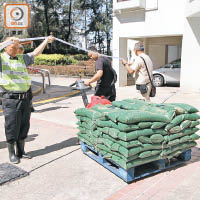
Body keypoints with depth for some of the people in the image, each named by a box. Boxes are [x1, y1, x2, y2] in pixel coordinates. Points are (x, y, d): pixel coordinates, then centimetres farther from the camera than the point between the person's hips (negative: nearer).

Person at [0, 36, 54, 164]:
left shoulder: (22, 58, 16)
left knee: (24, 127, 13)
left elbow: (35, 53, 24)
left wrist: (46, 41, 23)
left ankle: (21, 151, 28)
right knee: (12, 128, 2)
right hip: (11, 99, -5)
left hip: (25, 98, 6)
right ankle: (12, 154, 19)